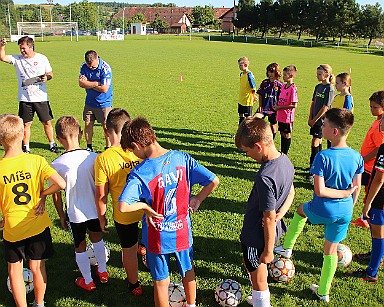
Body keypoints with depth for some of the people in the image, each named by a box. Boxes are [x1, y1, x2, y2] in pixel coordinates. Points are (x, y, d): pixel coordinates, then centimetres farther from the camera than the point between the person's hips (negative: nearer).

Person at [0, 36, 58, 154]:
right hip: (25, 99, 1)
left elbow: (50, 74, 8)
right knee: (26, 124, 4)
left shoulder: (42, 58, 2)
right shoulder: (17, 59, 3)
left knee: (47, 122, 7)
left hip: (41, 97, 0)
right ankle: (26, 148, 16)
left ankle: (52, 144, 23)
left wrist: (47, 77, -14)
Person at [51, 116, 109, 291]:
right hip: (95, 209, 2)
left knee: (80, 247, 20)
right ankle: (102, 272, 46)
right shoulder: (94, 157, -16)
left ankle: (87, 281, 38)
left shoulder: (57, 165, -19)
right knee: (97, 238, 28)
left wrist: (61, 215, 8)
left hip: (75, 214, -2)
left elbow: (56, 195, -8)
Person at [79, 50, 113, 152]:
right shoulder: (84, 67, -2)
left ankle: (108, 148, 14)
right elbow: (81, 83, -8)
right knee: (88, 124, 8)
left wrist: (88, 83, -12)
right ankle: (89, 146, 22)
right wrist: (96, 83, -20)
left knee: (106, 126, 0)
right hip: (89, 101, 5)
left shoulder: (105, 68, -19)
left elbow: (104, 89, -22)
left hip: (103, 103, -5)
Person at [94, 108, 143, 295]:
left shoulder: (103, 159, -18)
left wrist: (101, 217, 4)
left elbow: (101, 194, -12)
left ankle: (134, 284, 40)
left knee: (129, 249, 20)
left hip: (123, 214, -1)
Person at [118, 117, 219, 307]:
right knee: (188, 271, 29)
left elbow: (122, 206, -33)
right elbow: (213, 181, -12)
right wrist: (197, 199, 1)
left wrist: (145, 205, -17)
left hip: (157, 236, -4)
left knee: (160, 282, 18)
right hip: (182, 231, 4)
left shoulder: (140, 172, -23)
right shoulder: (182, 158, -13)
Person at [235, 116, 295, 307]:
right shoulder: (285, 161, -5)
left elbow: (269, 219, -25)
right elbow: (290, 193, 9)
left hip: (256, 235, -9)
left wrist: (268, 250, -14)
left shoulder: (265, 178, -33)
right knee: (248, 262, 30)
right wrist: (280, 214, -6)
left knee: (258, 276, 14)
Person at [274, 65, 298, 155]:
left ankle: (285, 154, 14)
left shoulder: (293, 88, -17)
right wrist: (276, 105, 1)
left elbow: (294, 105, -19)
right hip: (281, 115, 8)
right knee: (282, 133, 16)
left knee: (287, 135, 4)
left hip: (288, 116, -7)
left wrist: (280, 107, -17)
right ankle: (282, 152, 28)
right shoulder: (283, 86, 7)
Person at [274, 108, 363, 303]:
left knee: (301, 211, 30)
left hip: (322, 211, -4)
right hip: (345, 213, 4)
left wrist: (343, 193, -12)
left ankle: (286, 248, 39)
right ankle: (323, 292, 34)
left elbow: (320, 191, -25)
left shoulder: (323, 157, -21)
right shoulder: (357, 157, -5)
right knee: (331, 250, 19)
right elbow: (357, 188, 4)